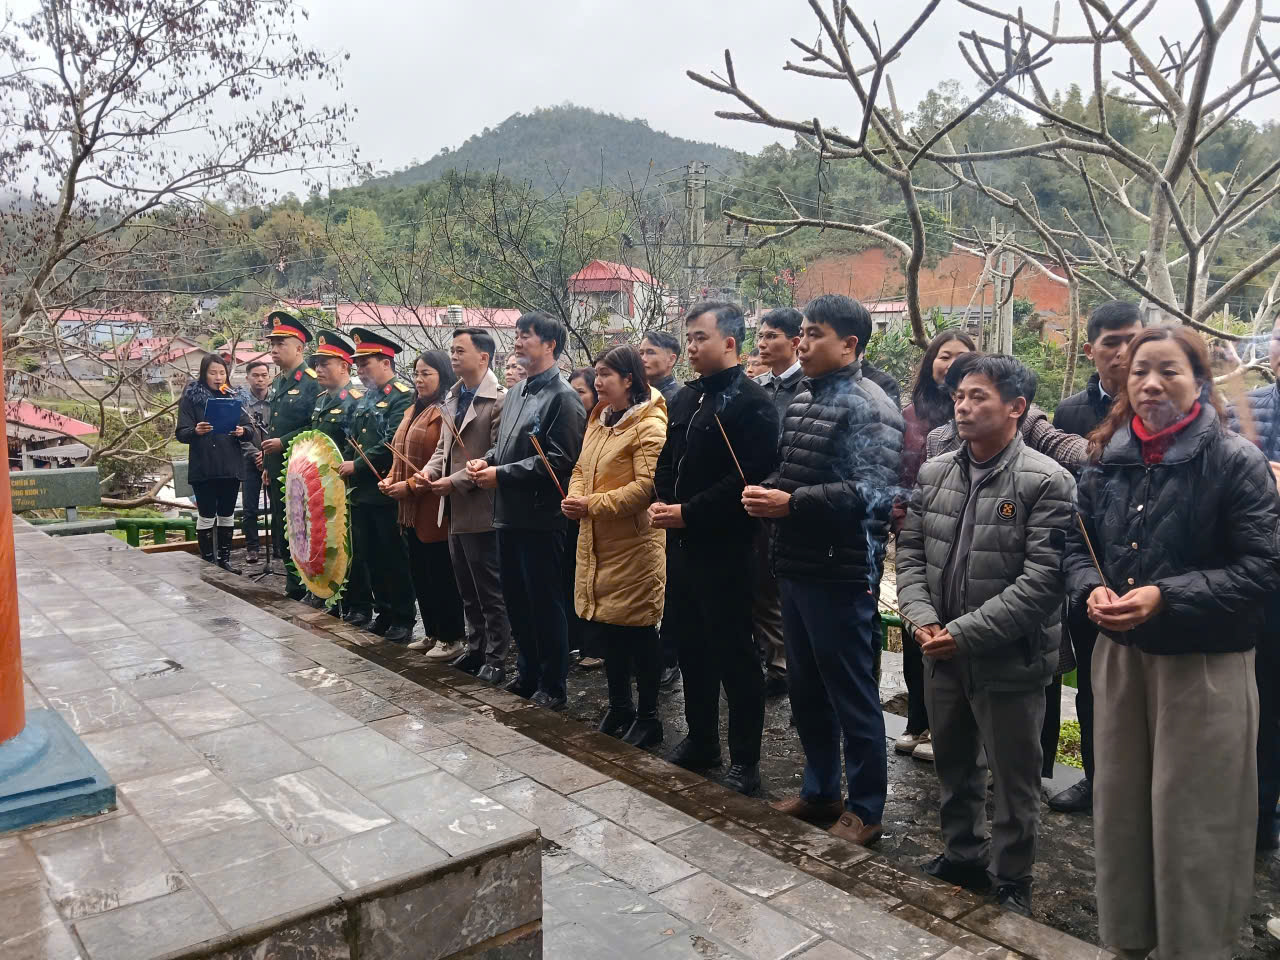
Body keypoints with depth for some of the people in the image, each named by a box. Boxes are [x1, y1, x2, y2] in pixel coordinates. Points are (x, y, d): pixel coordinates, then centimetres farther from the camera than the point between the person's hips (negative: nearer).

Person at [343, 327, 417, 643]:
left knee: (395, 558, 0)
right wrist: (344, 465, 5)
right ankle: (384, 613, 26)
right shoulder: (364, 399, 17)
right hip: (362, 491, 8)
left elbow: (392, 444, -19)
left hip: (387, 492, -8)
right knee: (369, 557, 13)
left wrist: (357, 466, -15)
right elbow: (352, 439, 21)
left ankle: (403, 619, 10)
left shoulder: (403, 396, -9)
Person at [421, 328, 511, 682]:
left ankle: (495, 658, 15)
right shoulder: (452, 397, 12)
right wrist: (431, 468, -1)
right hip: (454, 510, 8)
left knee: (490, 591, 3)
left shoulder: (498, 400, -15)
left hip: (480, 509, -8)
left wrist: (456, 481, -18)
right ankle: (476, 648, 31)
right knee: (467, 590, 18)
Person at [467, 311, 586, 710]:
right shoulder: (516, 392, 14)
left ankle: (552, 687, 16)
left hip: (541, 516, -8)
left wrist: (501, 474, -17)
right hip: (509, 513, 8)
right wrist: (486, 460, 2)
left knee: (546, 603, 2)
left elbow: (560, 460, -19)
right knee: (517, 600, 16)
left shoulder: (562, 397, -12)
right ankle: (527, 673, 32)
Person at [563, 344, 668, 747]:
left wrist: (592, 505, -20)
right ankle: (619, 709, 31)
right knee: (602, 625, 14)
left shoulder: (649, 426, -13)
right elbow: (582, 468, 18)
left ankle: (648, 717, 18)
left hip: (633, 543, -8)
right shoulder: (599, 420, 14)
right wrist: (574, 497, -3)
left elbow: (646, 487, -21)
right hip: (596, 540, 8)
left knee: (637, 631, 2)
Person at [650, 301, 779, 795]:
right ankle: (700, 740, 33)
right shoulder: (685, 398, 14)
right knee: (690, 644, 17)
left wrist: (689, 512, -18)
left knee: (734, 653, 2)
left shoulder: (750, 401, -12)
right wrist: (661, 502, 1)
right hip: (682, 543, 8)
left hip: (725, 548, -8)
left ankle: (745, 760, 16)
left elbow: (748, 478, -21)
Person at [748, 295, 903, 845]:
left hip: (840, 573, -8)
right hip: (796, 567, 9)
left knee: (853, 695, 5)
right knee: (805, 688, 19)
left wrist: (791, 503, -25)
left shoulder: (868, 407, -14)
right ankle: (819, 791, 36)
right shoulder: (802, 399, 12)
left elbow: (870, 493, -24)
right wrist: (766, 493, 0)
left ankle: (865, 810, 22)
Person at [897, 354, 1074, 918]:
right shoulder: (933, 474, 4)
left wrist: (964, 634, -22)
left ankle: (1011, 882, 32)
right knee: (953, 766, 22)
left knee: (1013, 781, 11)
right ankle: (961, 857, 43)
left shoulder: (1046, 482, -15)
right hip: (942, 654, 6)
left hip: (1009, 660, -5)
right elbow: (910, 552, 7)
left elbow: (1041, 580, -21)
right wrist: (922, 617, -10)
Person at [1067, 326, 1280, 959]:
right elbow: (1079, 544, 10)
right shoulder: (1109, 459, 4)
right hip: (1119, 654, 5)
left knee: (1193, 817, 5)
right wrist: (1092, 589, -11)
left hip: (1204, 664, -5)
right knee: (1120, 802, 15)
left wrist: (1165, 597, -23)